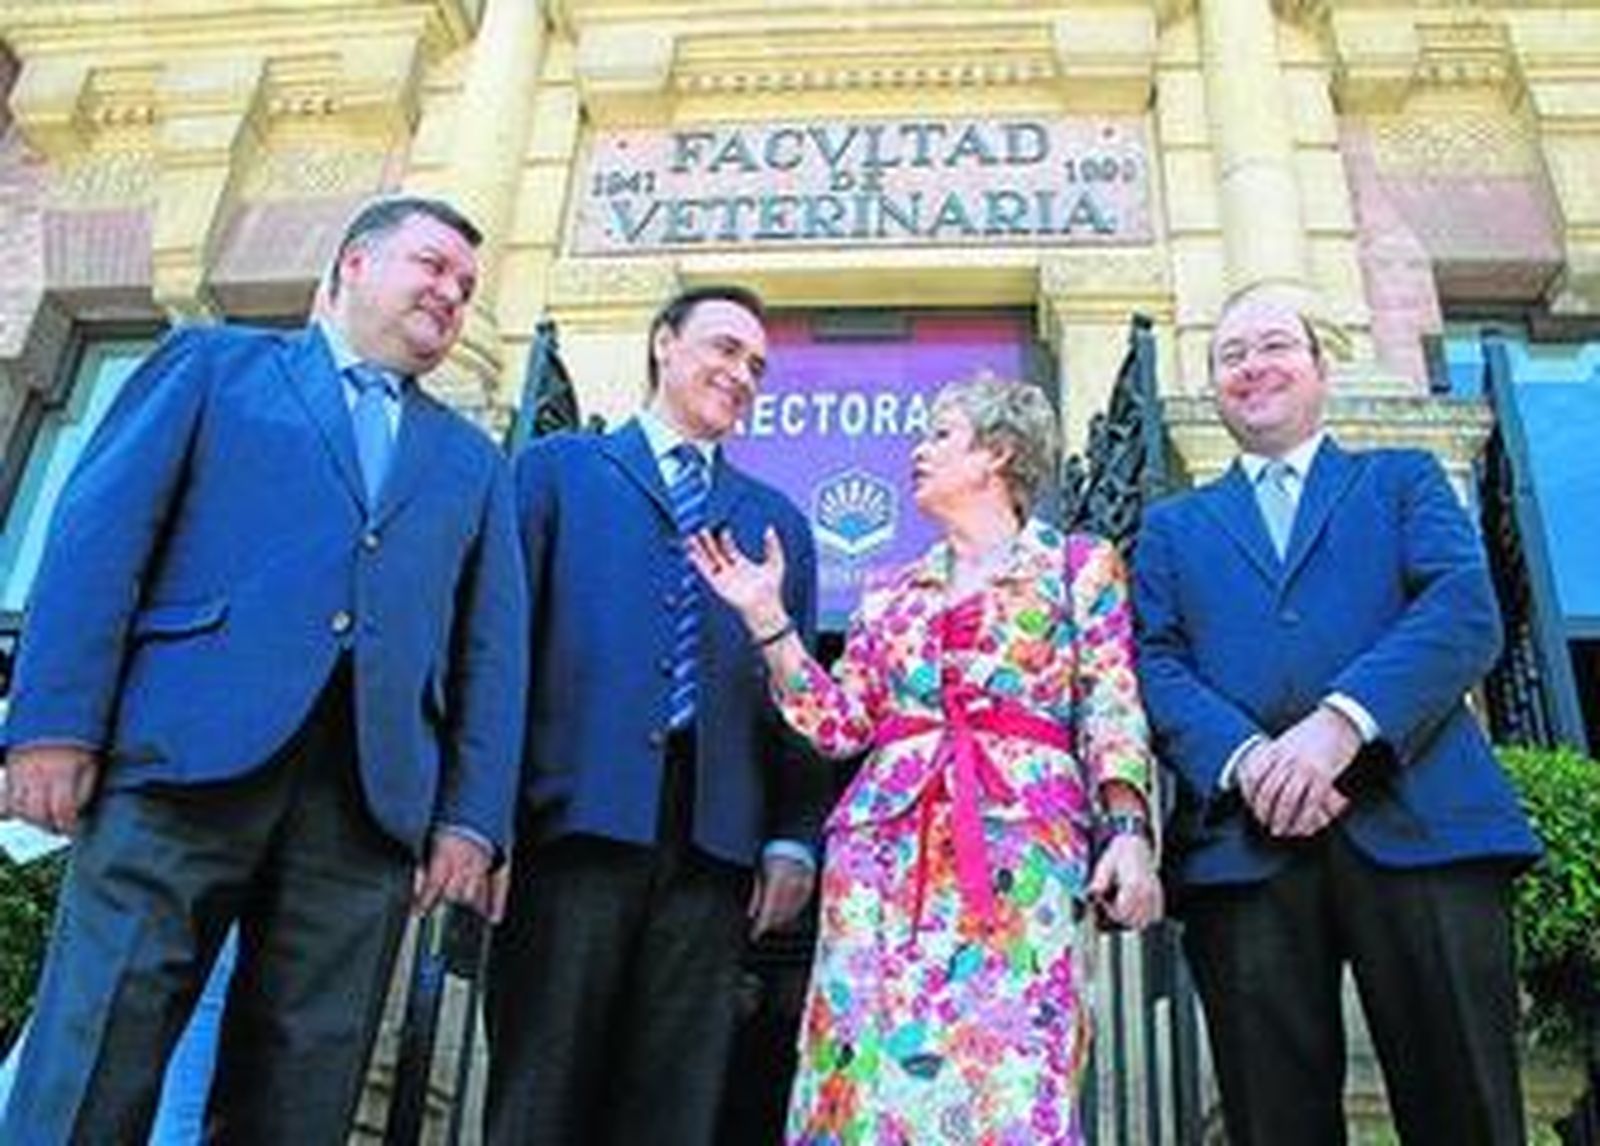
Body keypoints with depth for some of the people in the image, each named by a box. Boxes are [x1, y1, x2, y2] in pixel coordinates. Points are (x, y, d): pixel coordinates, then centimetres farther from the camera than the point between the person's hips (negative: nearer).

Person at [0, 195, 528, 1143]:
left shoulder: (474, 460, 24)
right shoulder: (216, 362, 17)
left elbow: (492, 651, 15)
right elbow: (102, 531, 4)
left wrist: (473, 817, 2)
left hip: (373, 792, 3)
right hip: (190, 752, -2)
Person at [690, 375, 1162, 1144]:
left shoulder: (1078, 565, 10)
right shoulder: (892, 596, 21)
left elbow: (1111, 713, 2)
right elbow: (838, 725, 14)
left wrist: (1129, 830, -12)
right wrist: (766, 619, 9)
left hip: (1023, 840, -4)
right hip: (888, 840, 4)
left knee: (1011, 1078, -10)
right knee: (871, 1065, 0)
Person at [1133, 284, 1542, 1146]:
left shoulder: (1405, 480, 21)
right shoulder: (1172, 526, 25)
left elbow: (1466, 613, 2)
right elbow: (1156, 664, 9)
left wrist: (1341, 723, -16)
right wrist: (1244, 759, -13)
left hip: (1418, 822, -1)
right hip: (1242, 842, 1)